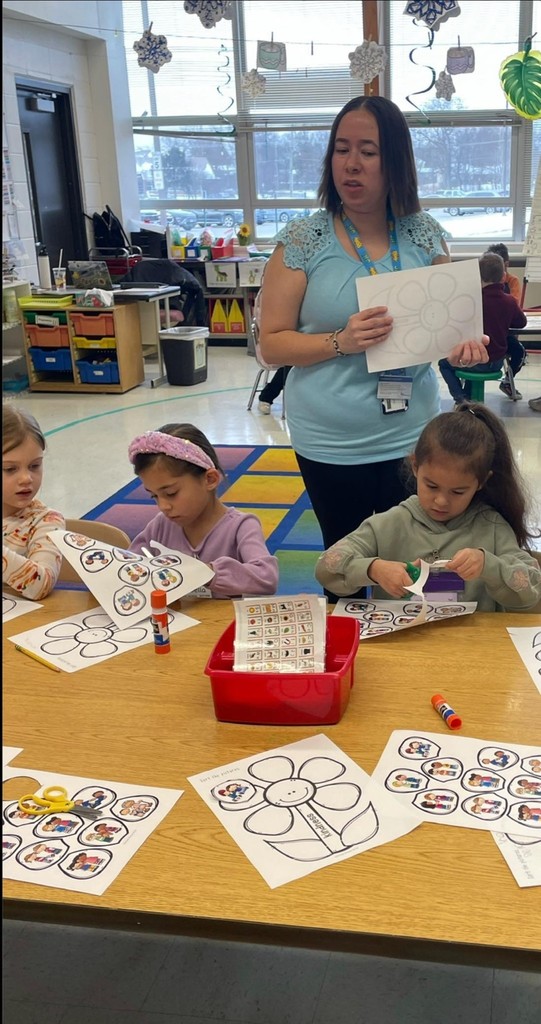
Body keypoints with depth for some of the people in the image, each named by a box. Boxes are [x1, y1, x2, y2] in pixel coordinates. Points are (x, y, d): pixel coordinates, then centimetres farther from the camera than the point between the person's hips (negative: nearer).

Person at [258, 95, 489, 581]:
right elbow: (272, 344, -7)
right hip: (332, 445, -2)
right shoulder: (301, 241, -7)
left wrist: (462, 342, -14)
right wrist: (340, 343, -23)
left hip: (412, 436, 2)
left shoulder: (425, 235, 1)